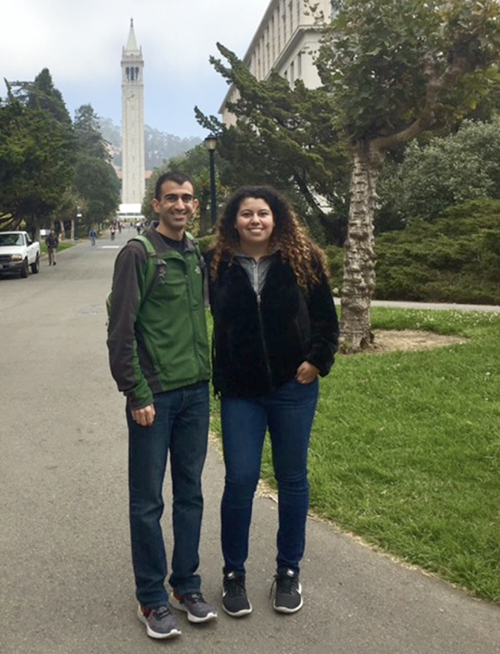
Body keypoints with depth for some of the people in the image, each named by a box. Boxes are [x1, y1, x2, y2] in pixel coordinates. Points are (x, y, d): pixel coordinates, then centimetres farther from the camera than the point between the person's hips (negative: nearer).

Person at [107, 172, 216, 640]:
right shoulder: (138, 254, -8)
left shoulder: (196, 255, 11)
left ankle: (186, 585, 28)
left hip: (195, 393, 6)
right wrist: (138, 394, -13)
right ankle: (152, 600, 19)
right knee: (147, 501, 4)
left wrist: (208, 374, 9)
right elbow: (121, 331, -11)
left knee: (190, 493, 13)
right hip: (154, 395, -6)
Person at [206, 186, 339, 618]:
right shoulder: (218, 265, -3)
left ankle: (289, 571, 28)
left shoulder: (303, 261, -3)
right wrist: (219, 376, -1)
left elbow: (326, 317, 3)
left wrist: (317, 360, -8)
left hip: (293, 387, 1)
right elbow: (215, 322, 5)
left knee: (292, 478, 11)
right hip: (240, 391, 0)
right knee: (240, 480, 1)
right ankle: (234, 573, 21)